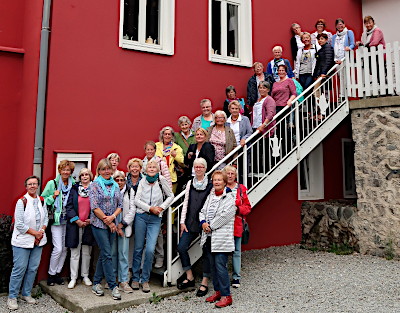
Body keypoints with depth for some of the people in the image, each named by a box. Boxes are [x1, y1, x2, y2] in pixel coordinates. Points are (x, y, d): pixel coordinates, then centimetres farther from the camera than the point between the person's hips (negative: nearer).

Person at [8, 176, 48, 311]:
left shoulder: (42, 201, 7)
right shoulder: (22, 201, -11)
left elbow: (46, 218, 11)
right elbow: (19, 224, -14)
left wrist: (42, 231, -6)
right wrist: (35, 233, -12)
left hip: (38, 241, 5)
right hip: (22, 241, -5)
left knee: (33, 268, 9)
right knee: (19, 268, -1)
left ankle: (26, 294, 25)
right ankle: (12, 297, 14)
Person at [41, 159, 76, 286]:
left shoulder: (74, 185, 5)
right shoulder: (52, 183, -2)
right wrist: (54, 196, -14)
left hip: (68, 220, 4)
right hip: (56, 220, -3)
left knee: (65, 248, 8)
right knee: (58, 248, -7)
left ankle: (57, 272, 23)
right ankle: (51, 274, 12)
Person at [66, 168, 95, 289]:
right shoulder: (74, 189, 5)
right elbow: (69, 206, 0)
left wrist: (91, 220, -9)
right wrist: (77, 220, -9)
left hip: (89, 224, 0)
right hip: (75, 224, 0)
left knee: (86, 253, 9)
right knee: (75, 253, 5)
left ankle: (85, 276, 21)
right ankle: (73, 278, 14)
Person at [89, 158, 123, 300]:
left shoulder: (115, 185, 11)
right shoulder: (95, 185, -4)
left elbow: (120, 205, 9)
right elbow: (95, 207, -11)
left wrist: (112, 217, -10)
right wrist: (108, 222, -10)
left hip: (112, 224, 5)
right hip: (99, 224, -5)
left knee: (104, 254, 10)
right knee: (107, 254, -6)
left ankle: (96, 283, 23)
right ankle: (113, 286, 0)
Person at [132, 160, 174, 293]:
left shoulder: (161, 180, 0)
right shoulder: (143, 181, 4)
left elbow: (170, 196, 9)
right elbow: (136, 200, -1)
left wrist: (162, 207, -3)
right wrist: (150, 208, -10)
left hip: (155, 219, -1)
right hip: (141, 216, 1)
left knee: (150, 250, -8)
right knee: (138, 248, 6)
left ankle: (145, 279, 9)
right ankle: (135, 278, 20)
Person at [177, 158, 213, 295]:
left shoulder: (211, 185, -3)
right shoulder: (190, 183, 10)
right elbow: (186, 203, 11)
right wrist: (182, 222, 6)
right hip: (191, 222, 5)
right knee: (181, 247, 0)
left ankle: (204, 283, 14)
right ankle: (190, 277, 17)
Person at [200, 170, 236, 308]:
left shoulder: (230, 197, -6)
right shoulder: (210, 196, 16)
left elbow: (224, 215, -14)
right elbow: (202, 211, 16)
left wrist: (211, 226, -10)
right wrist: (203, 222, -3)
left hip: (221, 238, -7)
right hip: (209, 237, 7)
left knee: (220, 266, -8)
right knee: (213, 265, 12)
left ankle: (226, 295, 1)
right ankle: (217, 291, 25)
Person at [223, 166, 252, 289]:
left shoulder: (241, 189, 8)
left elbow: (248, 207, 9)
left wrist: (238, 209, -8)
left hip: (237, 224, 1)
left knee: (237, 251, 7)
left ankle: (236, 277, 17)